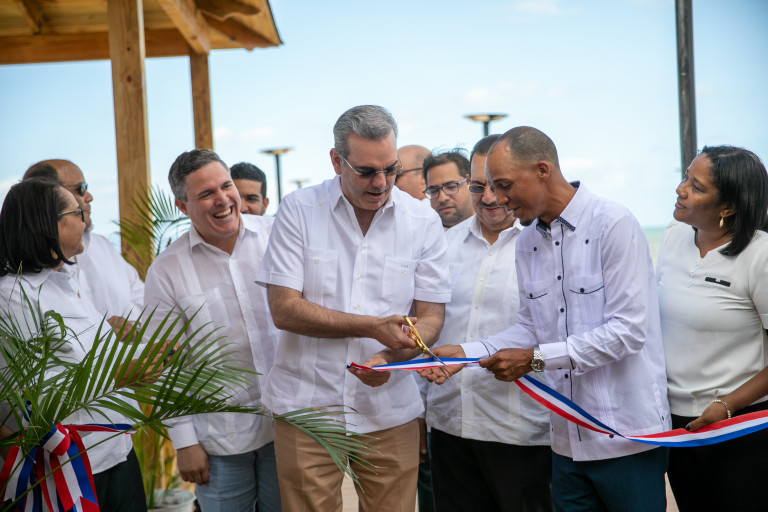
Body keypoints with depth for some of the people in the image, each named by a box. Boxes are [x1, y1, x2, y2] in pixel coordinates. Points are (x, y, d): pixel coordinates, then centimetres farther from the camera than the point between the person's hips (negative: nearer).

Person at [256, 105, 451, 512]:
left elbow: (429, 317, 0)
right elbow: (284, 309, -10)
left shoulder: (423, 222, 0)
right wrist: (373, 327, -18)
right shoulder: (299, 210, -5)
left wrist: (389, 357, -21)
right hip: (305, 406, -1)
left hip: (389, 413, 2)